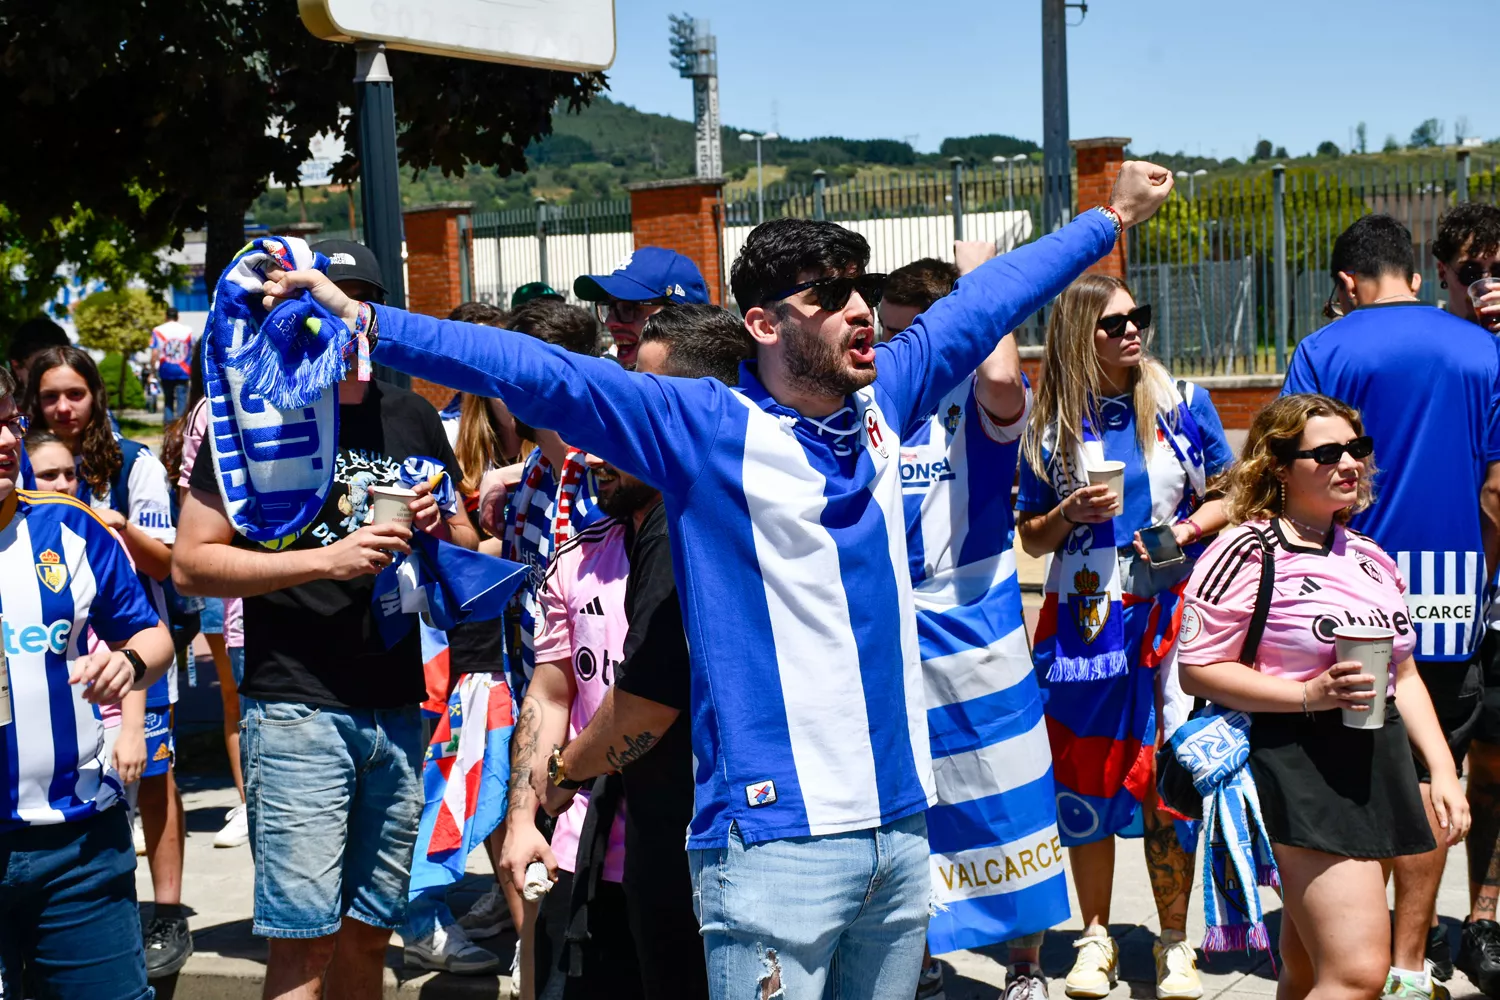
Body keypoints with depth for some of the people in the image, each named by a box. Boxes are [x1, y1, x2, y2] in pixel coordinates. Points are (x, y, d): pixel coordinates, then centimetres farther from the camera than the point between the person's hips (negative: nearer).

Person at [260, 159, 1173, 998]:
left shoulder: (882, 403, 9)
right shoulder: (704, 426, -7)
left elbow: (983, 305, 23)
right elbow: (538, 374, -12)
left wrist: (1111, 218, 35)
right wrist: (362, 321, -17)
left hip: (901, 823, 6)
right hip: (777, 833, -6)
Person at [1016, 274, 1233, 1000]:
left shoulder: (1183, 404, 2)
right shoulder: (1051, 425, 3)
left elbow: (1230, 497, 8)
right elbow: (1032, 537, 9)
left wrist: (1188, 528, -10)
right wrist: (1070, 513, -10)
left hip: (1171, 614, -1)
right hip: (1082, 620, 1)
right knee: (1086, 774, 5)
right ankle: (1096, 939, 18)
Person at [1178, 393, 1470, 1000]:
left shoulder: (1368, 557, 16)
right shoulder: (1248, 552, -8)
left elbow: (1403, 673, 23)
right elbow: (1198, 671, -11)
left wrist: (1442, 771, 13)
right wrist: (1310, 694, -19)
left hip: (1379, 763, 8)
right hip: (1299, 763, -7)